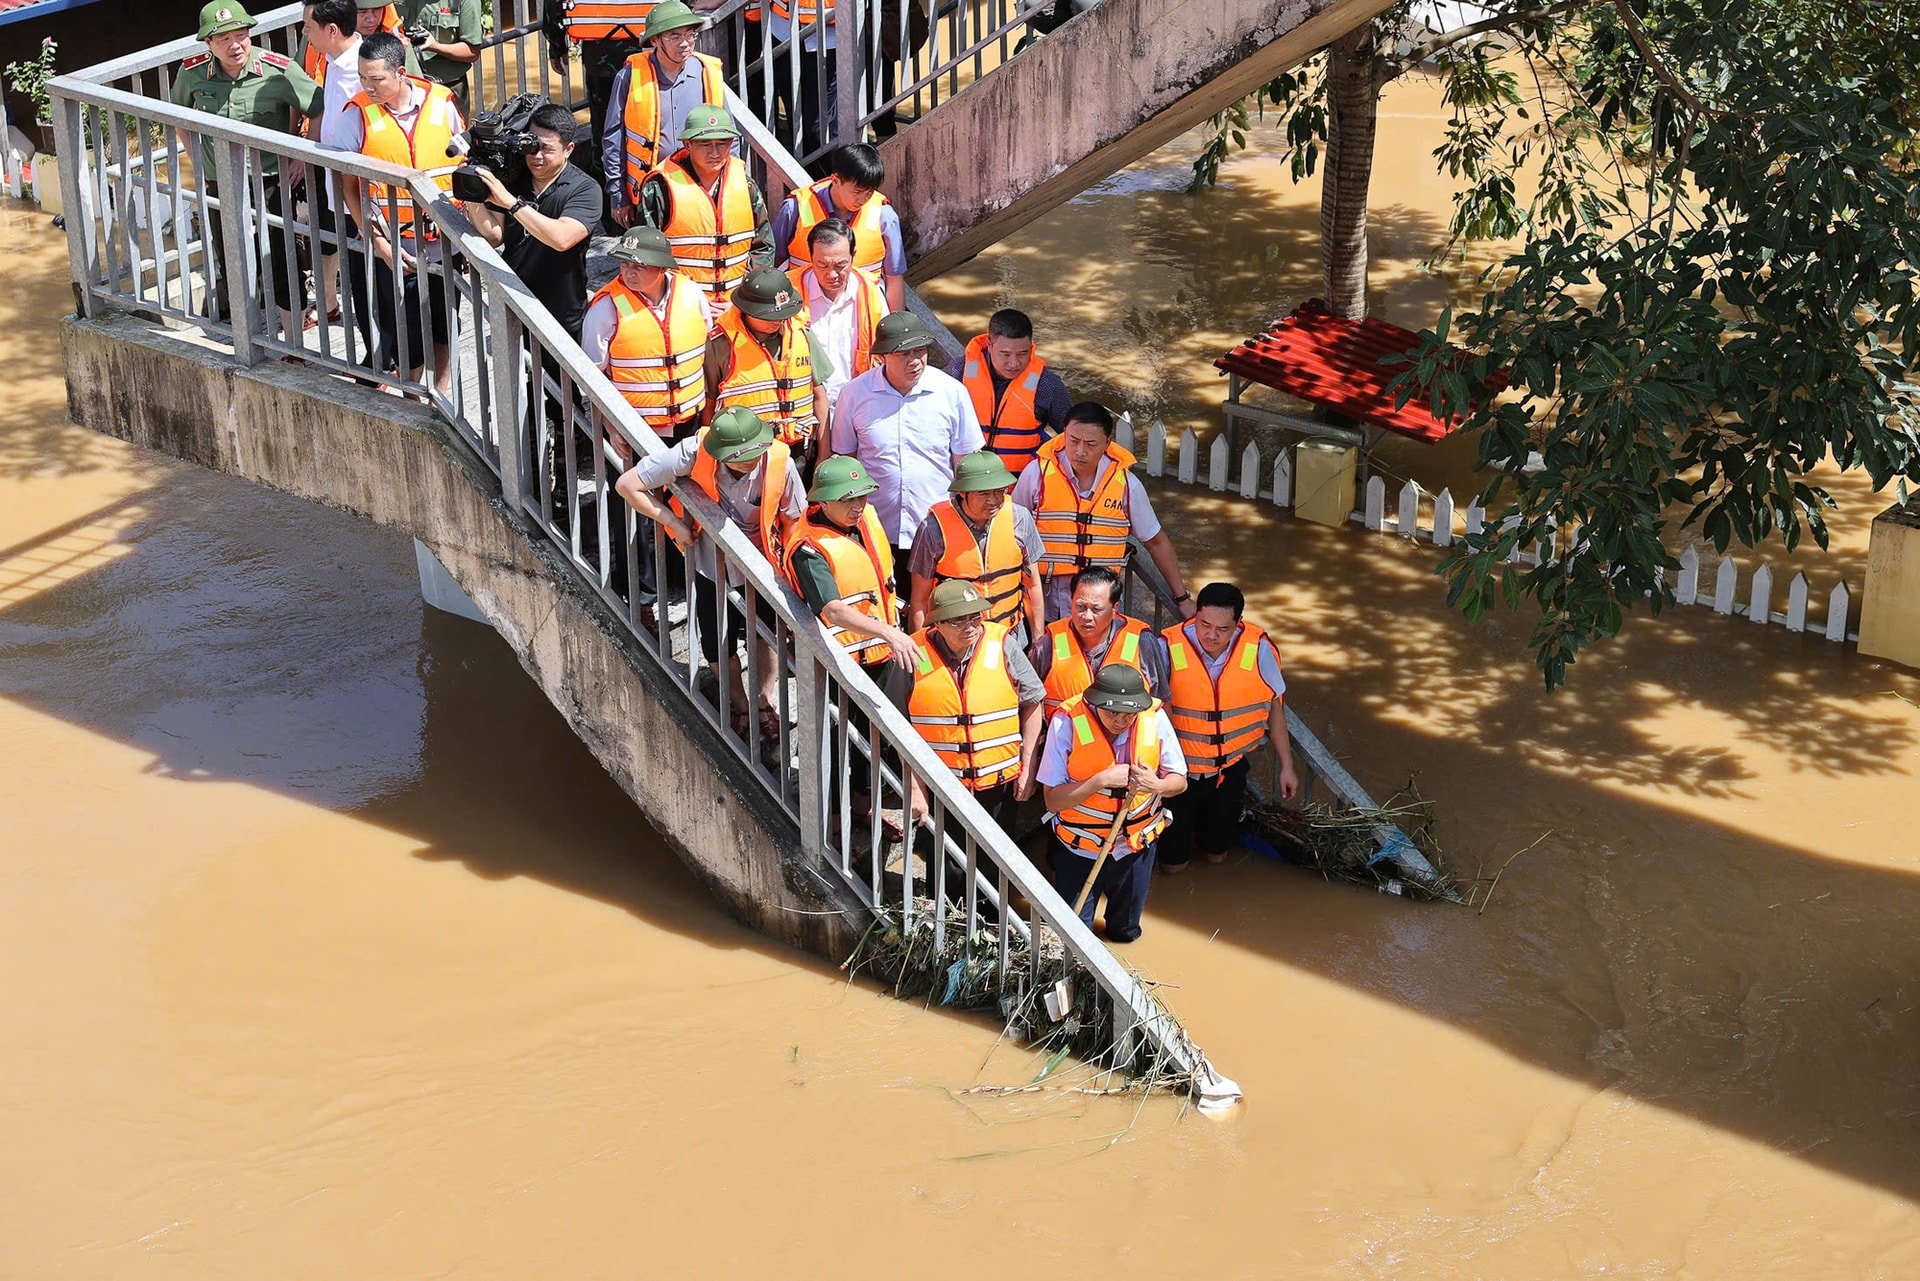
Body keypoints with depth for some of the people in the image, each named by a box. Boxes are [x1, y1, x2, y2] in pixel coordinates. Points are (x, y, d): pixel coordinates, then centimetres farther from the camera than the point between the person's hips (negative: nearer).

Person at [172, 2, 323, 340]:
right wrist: (195, 154, 10)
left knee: (280, 264, -5)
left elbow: (321, 110, -11)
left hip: (269, 182, -4)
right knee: (227, 264, 17)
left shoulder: (278, 71, -18)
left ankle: (293, 345, 3)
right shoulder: (193, 72, -7)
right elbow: (178, 112, 15)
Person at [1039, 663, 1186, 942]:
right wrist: (1101, 780, -34)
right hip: (1080, 846, -2)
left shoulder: (1154, 718, -16)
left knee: (1125, 931, 21)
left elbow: (1179, 781, -6)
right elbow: (1053, 800, -22)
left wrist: (1157, 785, -28)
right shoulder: (1067, 721, -24)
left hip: (1136, 843, 2)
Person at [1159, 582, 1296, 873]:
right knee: (1172, 861, 13)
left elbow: (1275, 706, -3)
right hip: (1179, 767, -2)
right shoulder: (1169, 648, -25)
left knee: (1215, 854, 20)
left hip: (1230, 766, 2)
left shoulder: (1258, 649, -17)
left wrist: (1286, 766, 2)